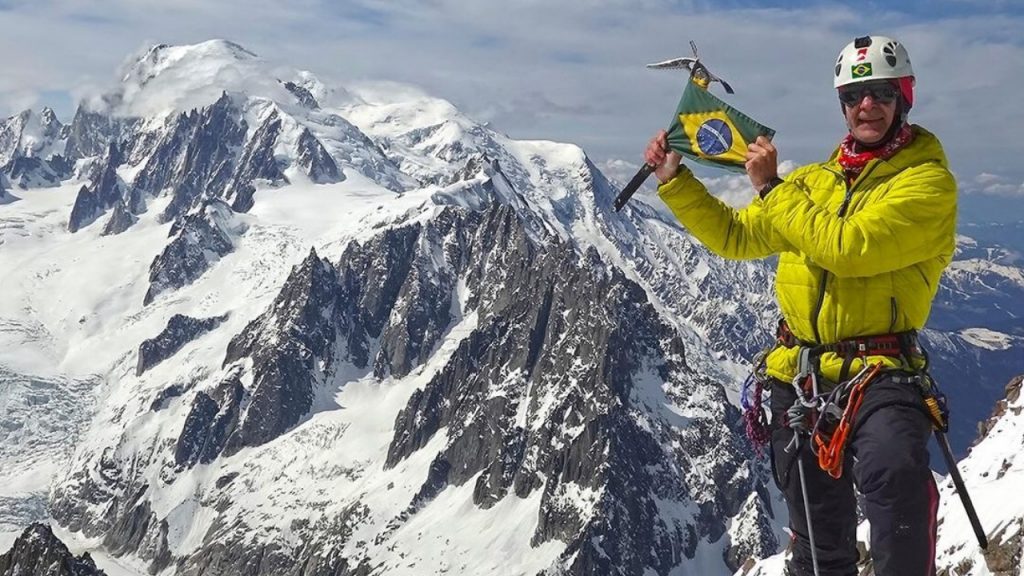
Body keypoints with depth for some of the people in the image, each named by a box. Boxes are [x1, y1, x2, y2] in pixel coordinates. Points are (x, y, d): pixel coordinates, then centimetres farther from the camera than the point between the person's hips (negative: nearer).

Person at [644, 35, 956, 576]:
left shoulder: (928, 180, -6)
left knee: (895, 471, -37)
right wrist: (674, 180, 12)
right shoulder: (814, 180, 14)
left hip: (879, 373, -5)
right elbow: (735, 236, 20)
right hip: (799, 375, 6)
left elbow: (849, 247, -21)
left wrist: (772, 188, -12)